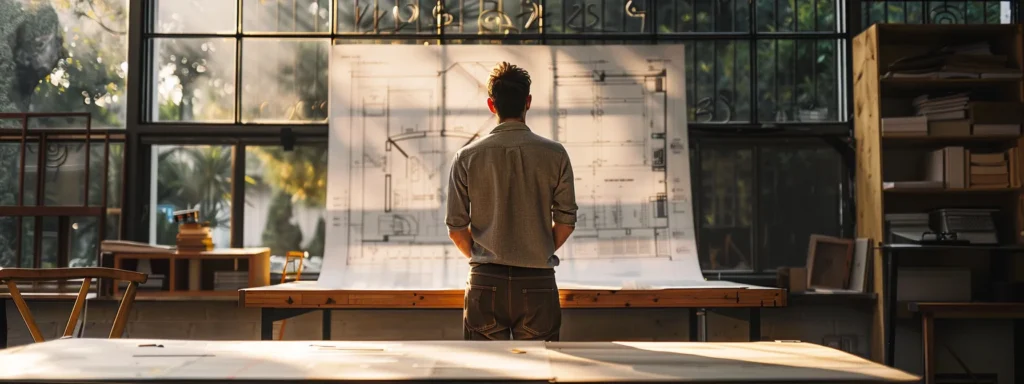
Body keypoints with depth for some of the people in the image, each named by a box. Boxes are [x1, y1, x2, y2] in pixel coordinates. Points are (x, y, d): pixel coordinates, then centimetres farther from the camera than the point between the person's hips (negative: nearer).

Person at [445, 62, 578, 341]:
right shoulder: (554, 155, -2)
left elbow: (456, 228, 1)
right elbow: (566, 222, 1)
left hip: (486, 281, 1)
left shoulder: (467, 157, -1)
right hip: (537, 282, 0)